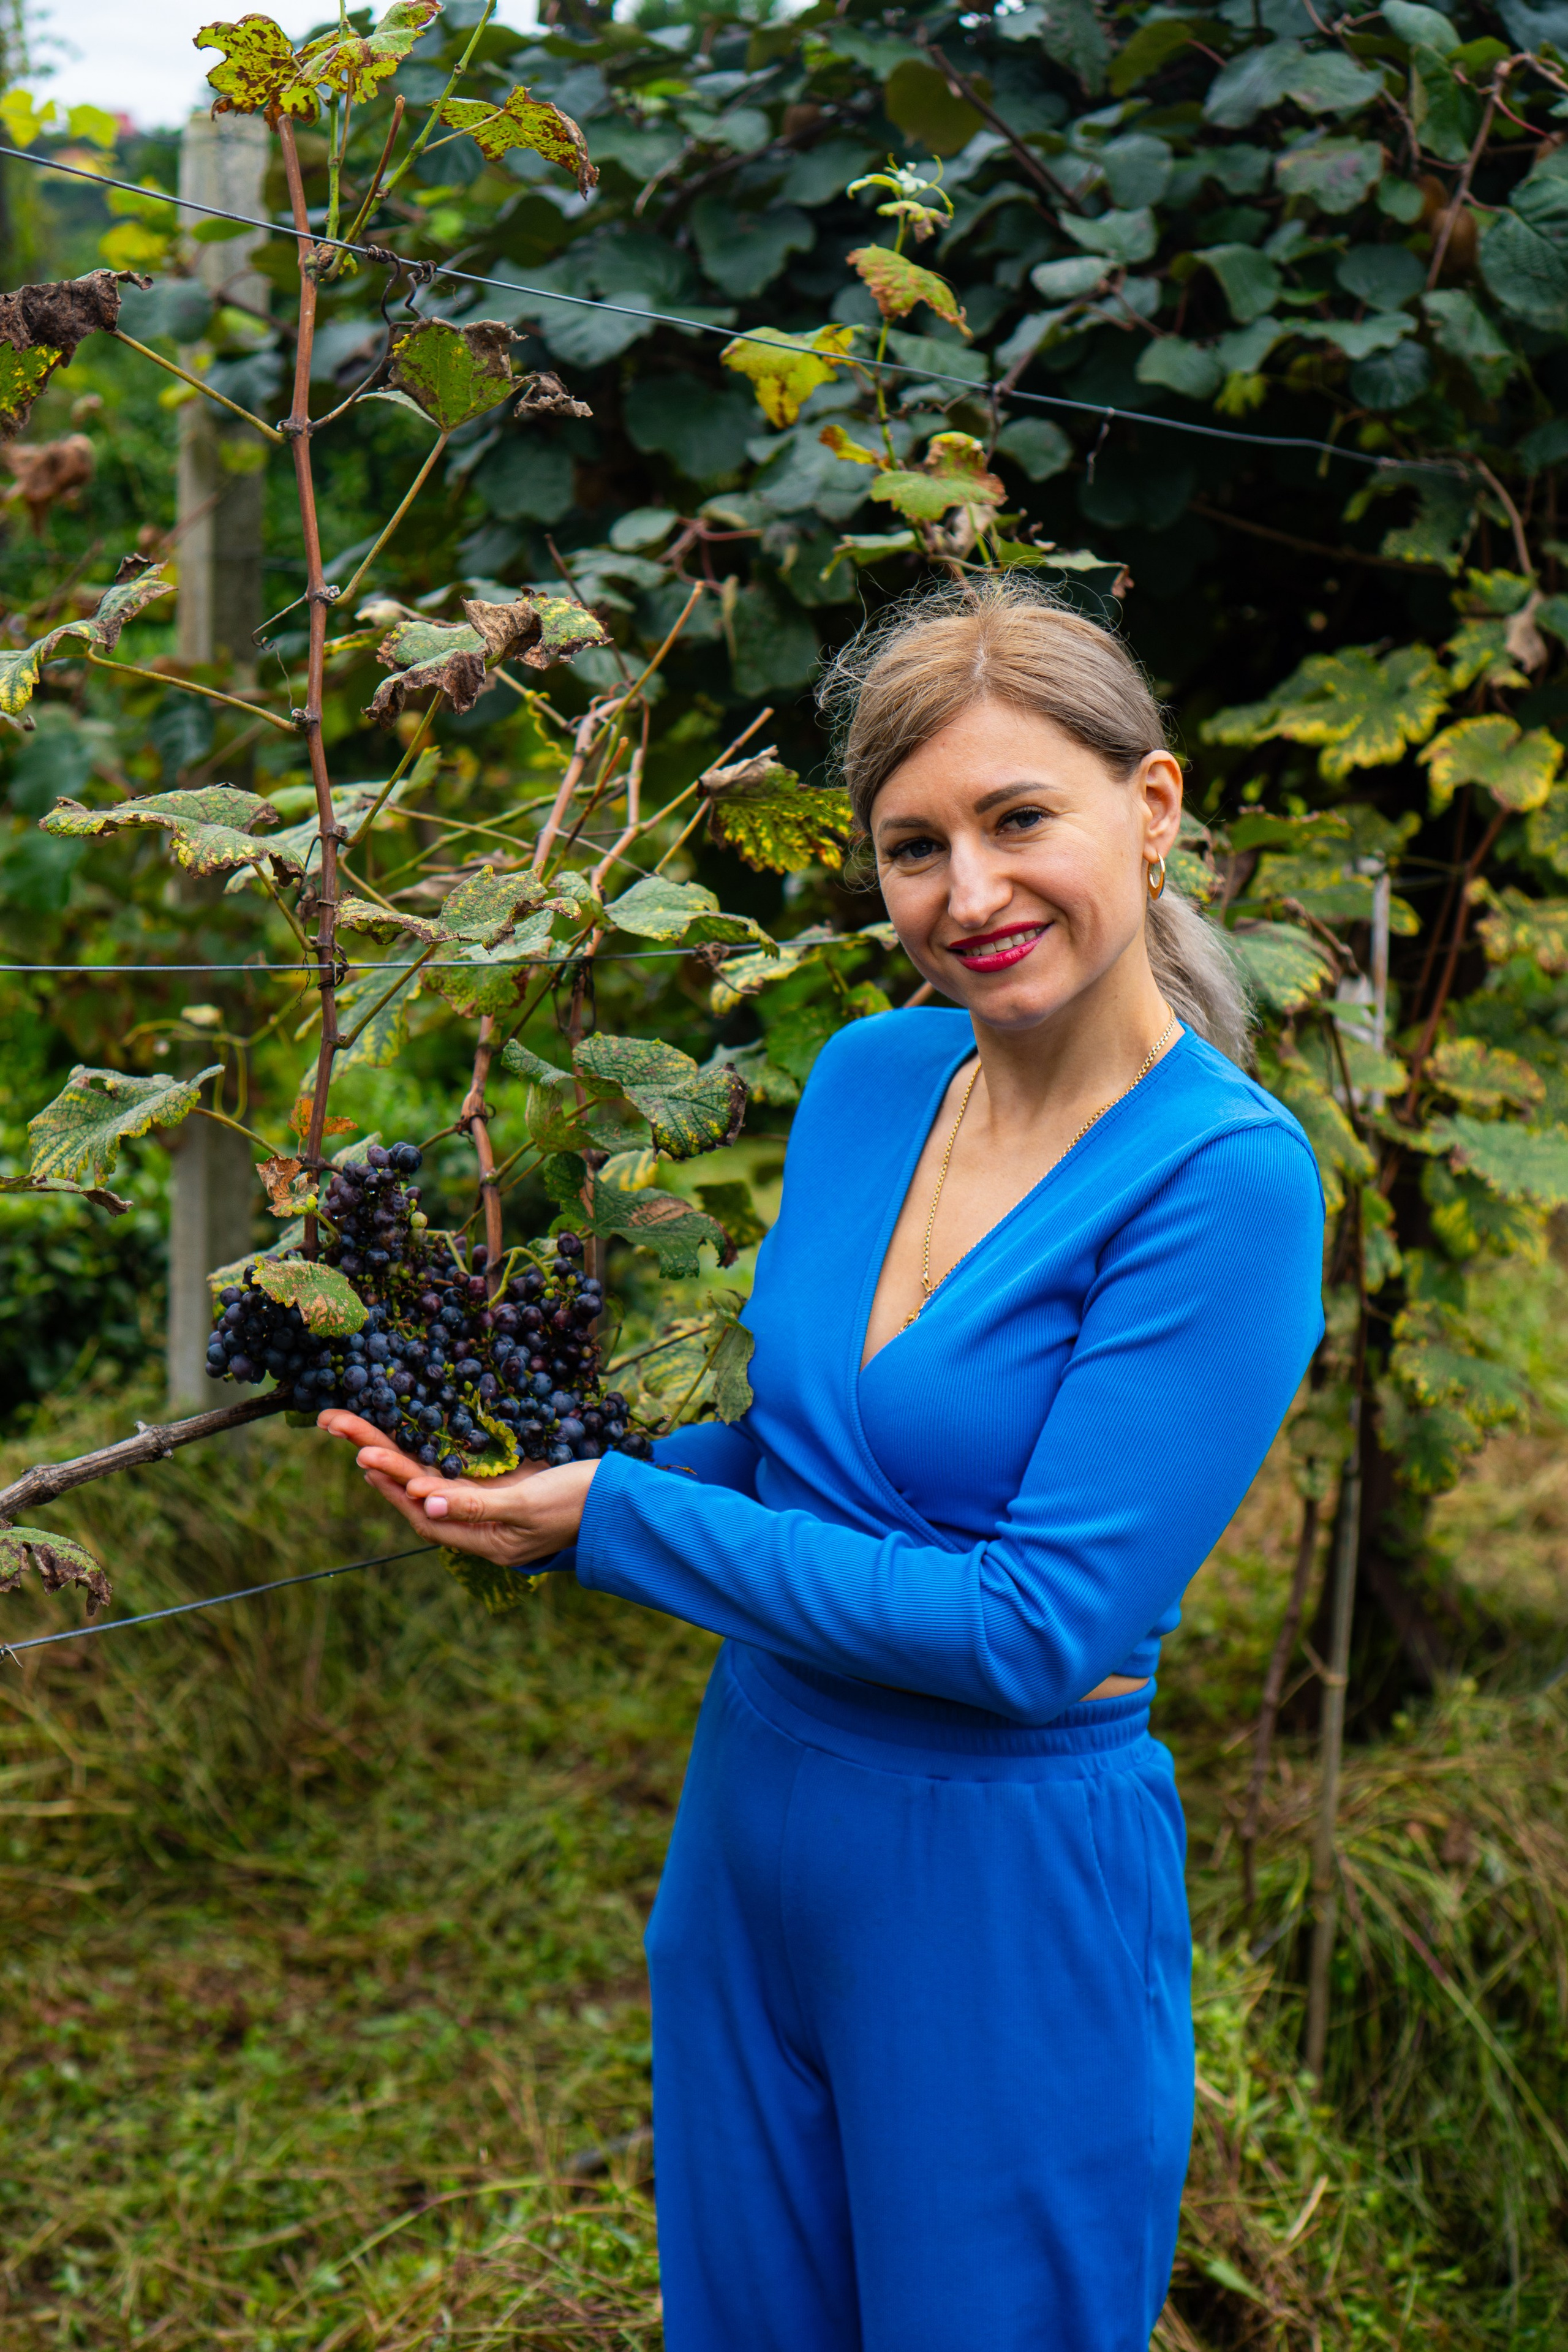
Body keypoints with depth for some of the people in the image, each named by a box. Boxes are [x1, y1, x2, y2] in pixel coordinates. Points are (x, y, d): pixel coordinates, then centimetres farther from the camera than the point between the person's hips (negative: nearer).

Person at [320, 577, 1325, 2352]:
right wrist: (517, 1478, -2)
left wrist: (613, 1518, -19)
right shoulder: (868, 1075, 1)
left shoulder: (1226, 1177, -20)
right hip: (750, 1825, 7)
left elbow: (1042, 1630, -23)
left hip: (1009, 1888, -6)